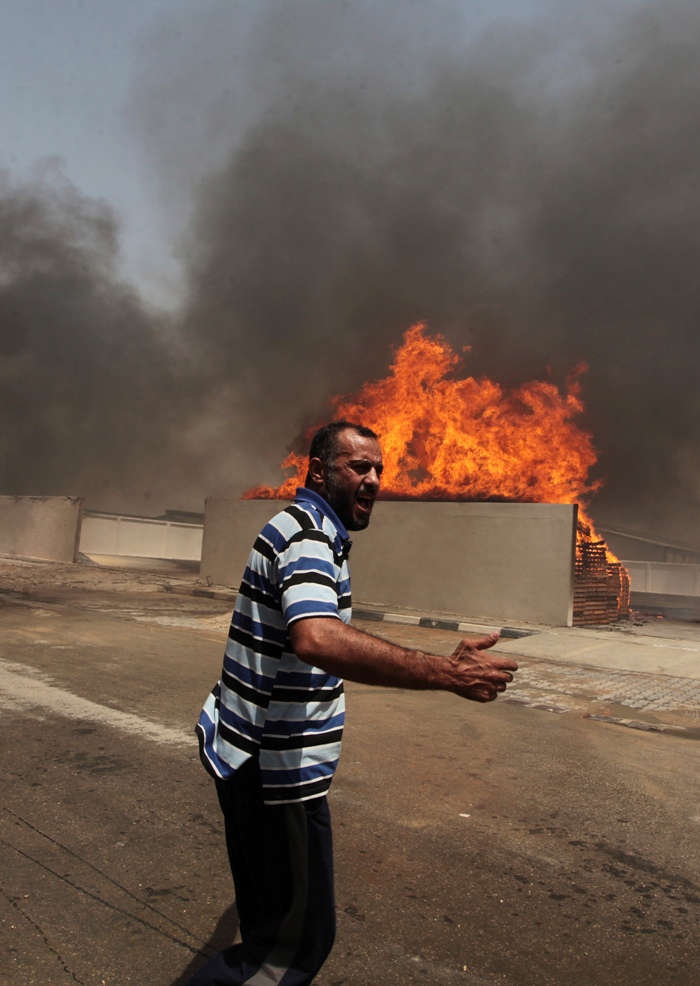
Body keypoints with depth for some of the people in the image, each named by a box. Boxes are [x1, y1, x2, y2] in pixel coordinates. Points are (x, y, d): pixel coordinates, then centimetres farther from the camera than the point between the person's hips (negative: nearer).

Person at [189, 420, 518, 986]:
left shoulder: (307, 530, 14)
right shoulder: (305, 535, -20)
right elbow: (317, 639, -41)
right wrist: (448, 673, -42)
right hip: (277, 769, -11)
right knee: (302, 939, 1)